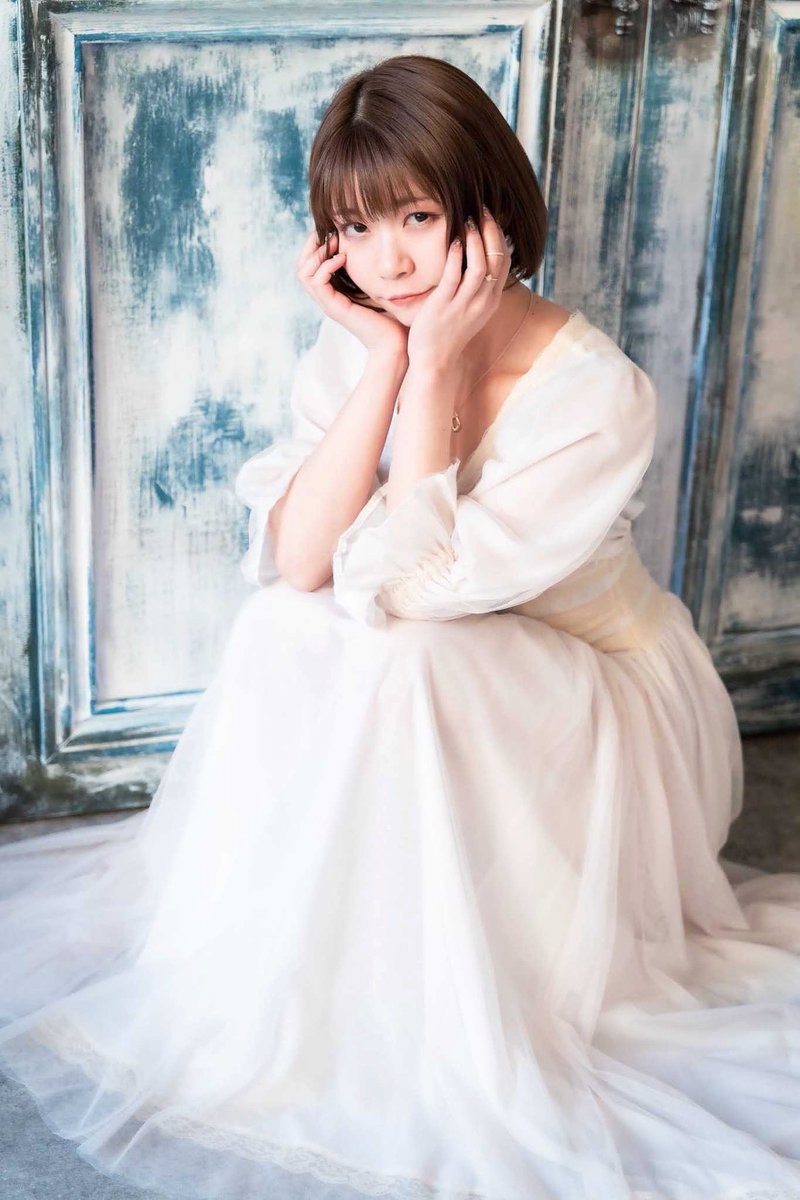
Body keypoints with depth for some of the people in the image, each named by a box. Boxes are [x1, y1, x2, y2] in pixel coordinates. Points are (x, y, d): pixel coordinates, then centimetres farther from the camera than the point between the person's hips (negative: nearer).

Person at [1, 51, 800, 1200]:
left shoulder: (599, 392, -26)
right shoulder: (350, 348, -8)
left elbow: (404, 587, -30)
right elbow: (298, 563, -20)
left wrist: (435, 369, -31)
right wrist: (386, 363, -24)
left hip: (604, 700, -5)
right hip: (427, 700, 5)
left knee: (396, 659, -32)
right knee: (276, 633, -23)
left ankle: (415, 1035, -16)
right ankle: (278, 979, -8)